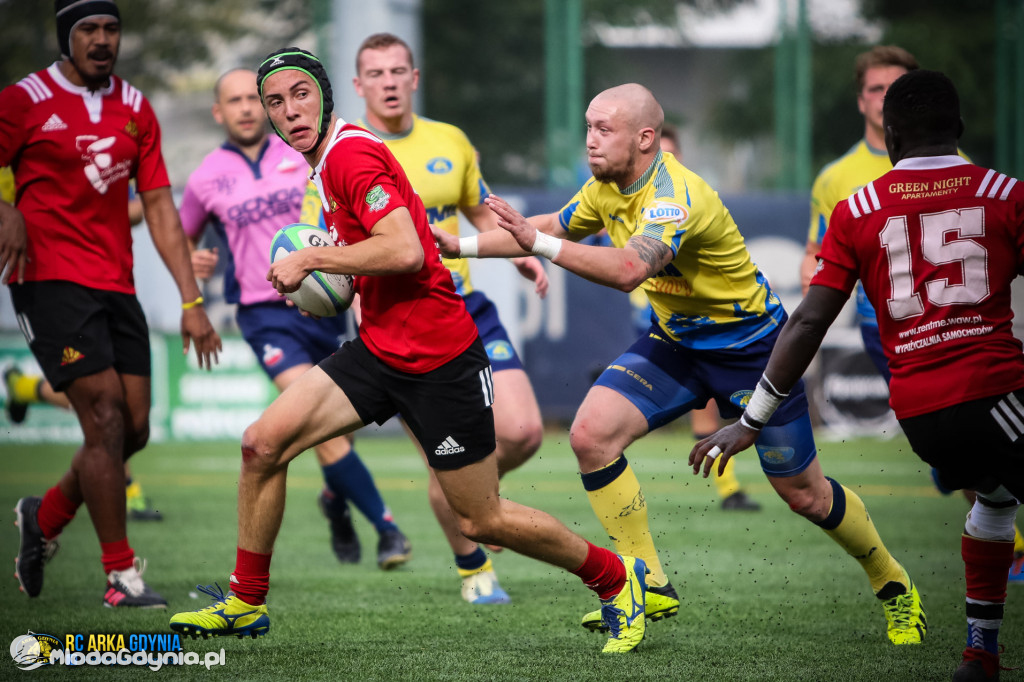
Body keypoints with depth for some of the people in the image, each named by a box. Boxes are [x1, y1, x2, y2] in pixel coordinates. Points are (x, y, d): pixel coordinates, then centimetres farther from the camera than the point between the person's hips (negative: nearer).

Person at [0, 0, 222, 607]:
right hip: (51, 279, -6)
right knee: (106, 415, -14)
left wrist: (191, 301, 6)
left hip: (117, 286, 6)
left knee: (134, 429, 1)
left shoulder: (136, 110, 13)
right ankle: (121, 574, -9)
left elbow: (159, 206, 12)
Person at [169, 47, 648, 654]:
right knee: (263, 442, -4)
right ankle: (246, 602, 9)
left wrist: (312, 258, -19)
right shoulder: (329, 161, 12)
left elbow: (404, 250, -29)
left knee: (482, 521, 1)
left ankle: (616, 578, 21)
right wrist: (335, 277, 13)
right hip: (379, 351, 9)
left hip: (441, 362, -9)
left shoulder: (353, 155, -17)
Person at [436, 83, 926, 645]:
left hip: (749, 343, -7)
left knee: (803, 494, 3)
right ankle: (651, 586, -7)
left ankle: (892, 584, 29)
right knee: (591, 434, -15)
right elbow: (550, 228, 10)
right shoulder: (608, 187, -4)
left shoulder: (676, 196, -32)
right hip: (675, 341, 7)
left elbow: (629, 270, -48)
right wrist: (461, 245, 1)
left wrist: (541, 243, -52)